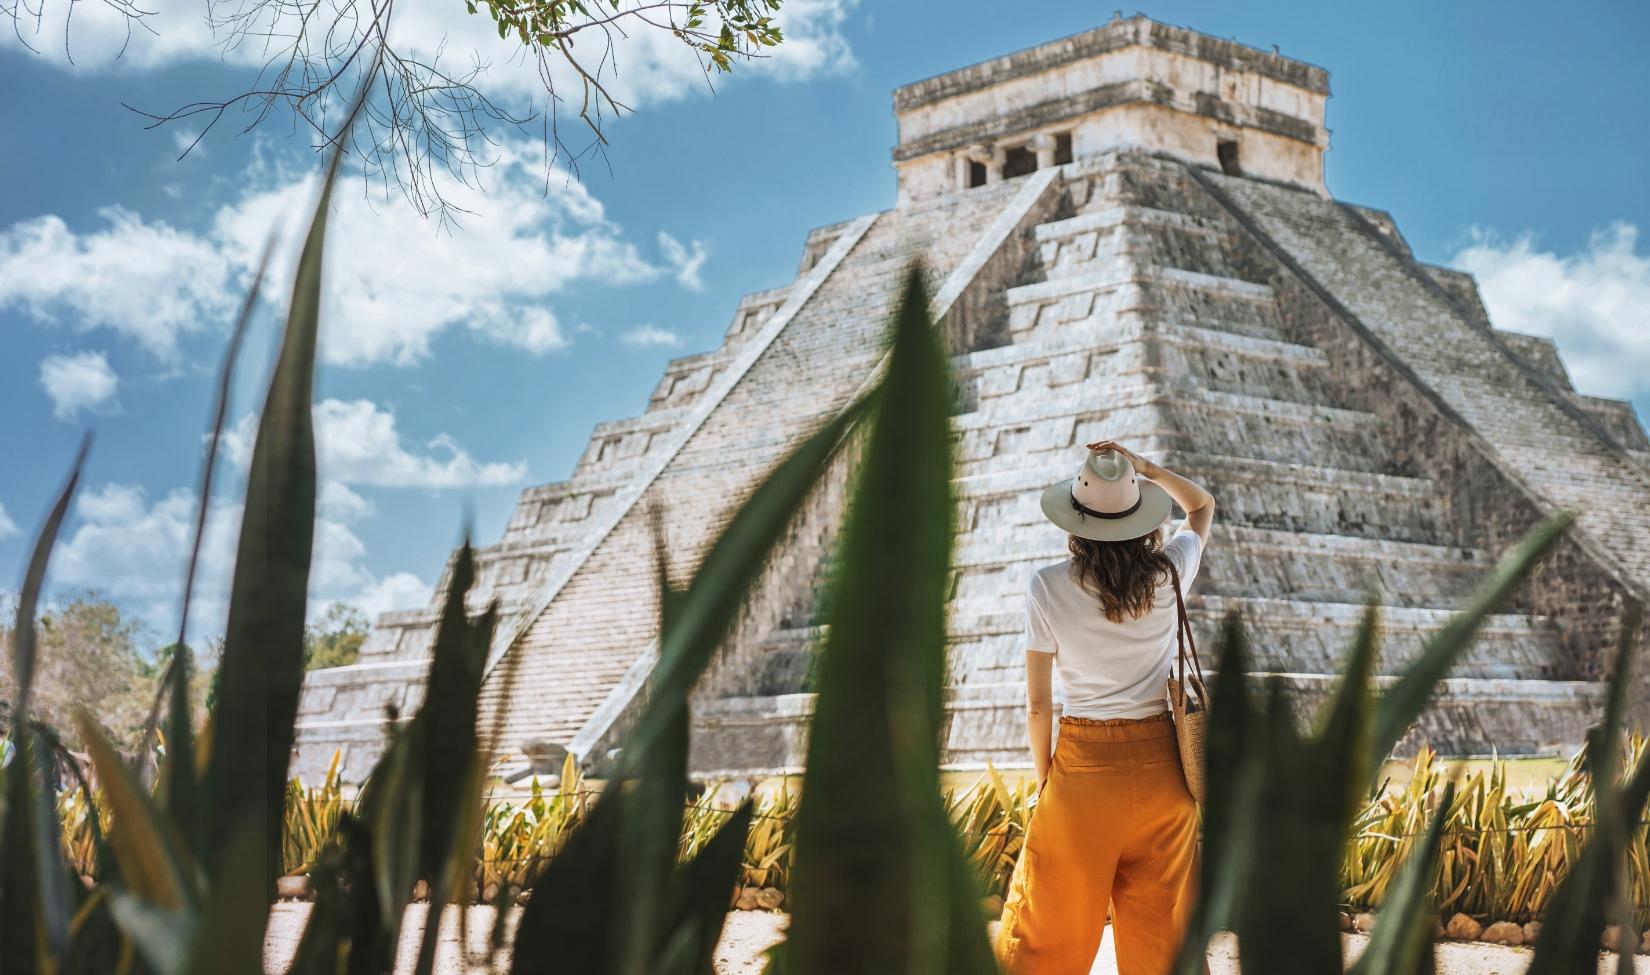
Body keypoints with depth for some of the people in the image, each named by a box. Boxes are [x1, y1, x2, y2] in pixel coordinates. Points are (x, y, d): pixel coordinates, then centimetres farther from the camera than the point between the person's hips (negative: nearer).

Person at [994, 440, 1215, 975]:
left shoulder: (1048, 588, -11)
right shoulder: (1168, 574, -5)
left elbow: (1037, 704, -6)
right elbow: (1203, 506, 17)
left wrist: (1044, 779, 7)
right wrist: (1147, 468, 2)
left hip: (1082, 767, -2)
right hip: (1160, 765, 2)